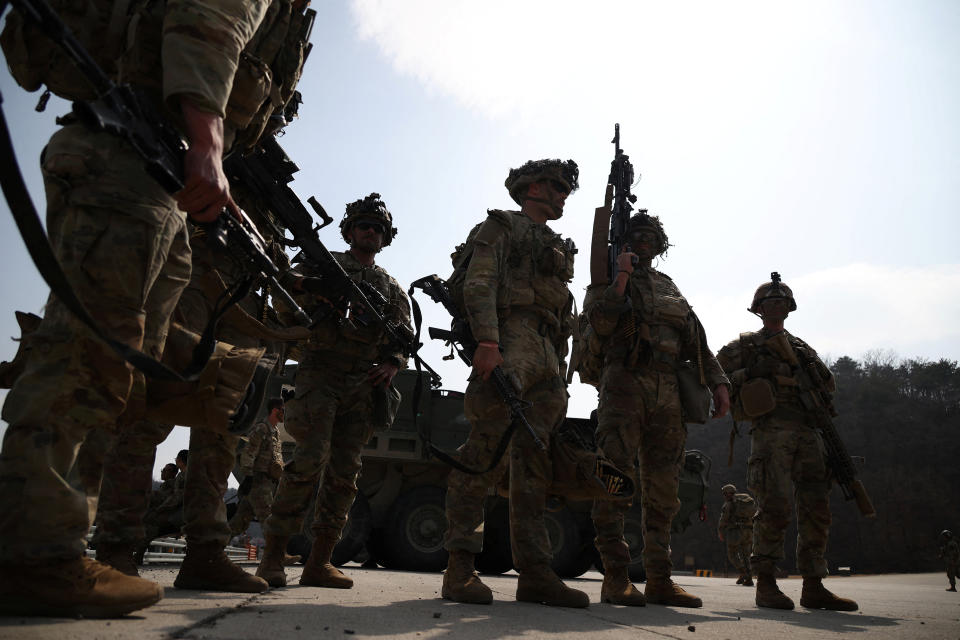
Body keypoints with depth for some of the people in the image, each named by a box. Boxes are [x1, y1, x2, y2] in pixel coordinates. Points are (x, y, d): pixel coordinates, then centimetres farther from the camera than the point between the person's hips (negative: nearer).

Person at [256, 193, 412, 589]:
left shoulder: (391, 287, 22)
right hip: (321, 373, -4)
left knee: (345, 471, 0)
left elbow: (406, 336, 18)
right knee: (312, 457, -18)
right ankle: (273, 555, -10)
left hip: (365, 386, 4)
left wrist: (393, 364, -3)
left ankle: (319, 562, 6)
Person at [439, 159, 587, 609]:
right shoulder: (502, 225, 11)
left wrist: (558, 375, 17)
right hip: (509, 341, -8)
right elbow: (479, 284, -7)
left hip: (546, 356, 8)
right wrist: (486, 342, -22)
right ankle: (460, 567, -12)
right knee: (488, 449, -16)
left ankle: (535, 574, 3)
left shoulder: (558, 248, 33)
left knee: (536, 462, 2)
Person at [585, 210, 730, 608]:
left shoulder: (669, 287, 25)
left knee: (663, 489, 5)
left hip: (668, 393, 6)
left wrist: (718, 382, 12)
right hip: (625, 385, -5)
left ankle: (659, 579, 12)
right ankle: (615, 577, -6)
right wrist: (621, 277, -9)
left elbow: (697, 341, 22)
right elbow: (601, 322, -11)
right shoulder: (607, 279, 10)